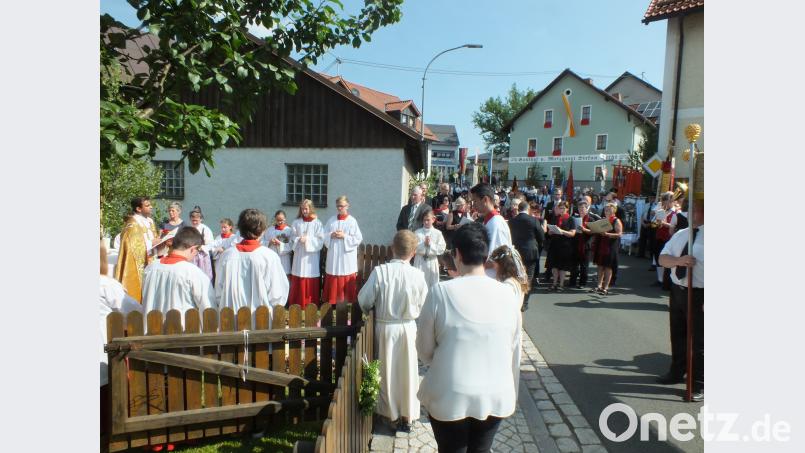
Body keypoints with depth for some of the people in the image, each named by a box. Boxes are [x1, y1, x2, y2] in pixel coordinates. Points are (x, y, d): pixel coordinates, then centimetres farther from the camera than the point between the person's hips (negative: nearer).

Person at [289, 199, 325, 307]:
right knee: (298, 281, 3)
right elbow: (292, 238, 6)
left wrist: (308, 240, -14)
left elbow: (321, 240, -5)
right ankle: (297, 304, 12)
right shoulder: (296, 222, 6)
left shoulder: (317, 223, -1)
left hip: (311, 256, -2)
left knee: (312, 282, 1)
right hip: (299, 255, 2)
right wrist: (299, 240, -13)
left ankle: (311, 305, 11)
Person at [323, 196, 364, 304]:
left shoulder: (352, 221, -4)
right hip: (333, 256, 3)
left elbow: (359, 239, -7)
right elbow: (324, 236, 10)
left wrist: (344, 236, -14)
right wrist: (331, 235, -10)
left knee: (347, 284, 2)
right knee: (332, 284, 7)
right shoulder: (331, 220, 7)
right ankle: (332, 304, 17)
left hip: (347, 258, -3)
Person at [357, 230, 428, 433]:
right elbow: (423, 305, -4)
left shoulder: (380, 271, -16)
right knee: (407, 372, 15)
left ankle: (390, 413, 30)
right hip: (408, 327, 0)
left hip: (384, 327, 0)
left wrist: (375, 310, 9)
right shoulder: (417, 275, -14)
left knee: (387, 371, 16)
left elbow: (364, 301, -11)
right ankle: (407, 416, 26)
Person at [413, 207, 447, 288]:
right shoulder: (417, 232, -2)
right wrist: (424, 244, -20)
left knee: (432, 284, 11)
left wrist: (430, 244, -17)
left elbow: (441, 249, -9)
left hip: (432, 261, 1)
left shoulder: (437, 233, -2)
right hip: (420, 261, 0)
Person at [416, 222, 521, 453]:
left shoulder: (441, 291, -17)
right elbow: (514, 352, 2)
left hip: (450, 397, -2)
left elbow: (424, 349, -7)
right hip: (495, 396, 2)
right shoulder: (508, 294, -8)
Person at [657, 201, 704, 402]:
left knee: (698, 340, 4)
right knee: (677, 336, 20)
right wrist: (678, 260, -17)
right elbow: (662, 258, 6)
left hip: (699, 295, -6)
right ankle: (676, 373, 39)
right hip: (677, 291, 6)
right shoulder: (680, 234, 8)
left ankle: (699, 385, 19)